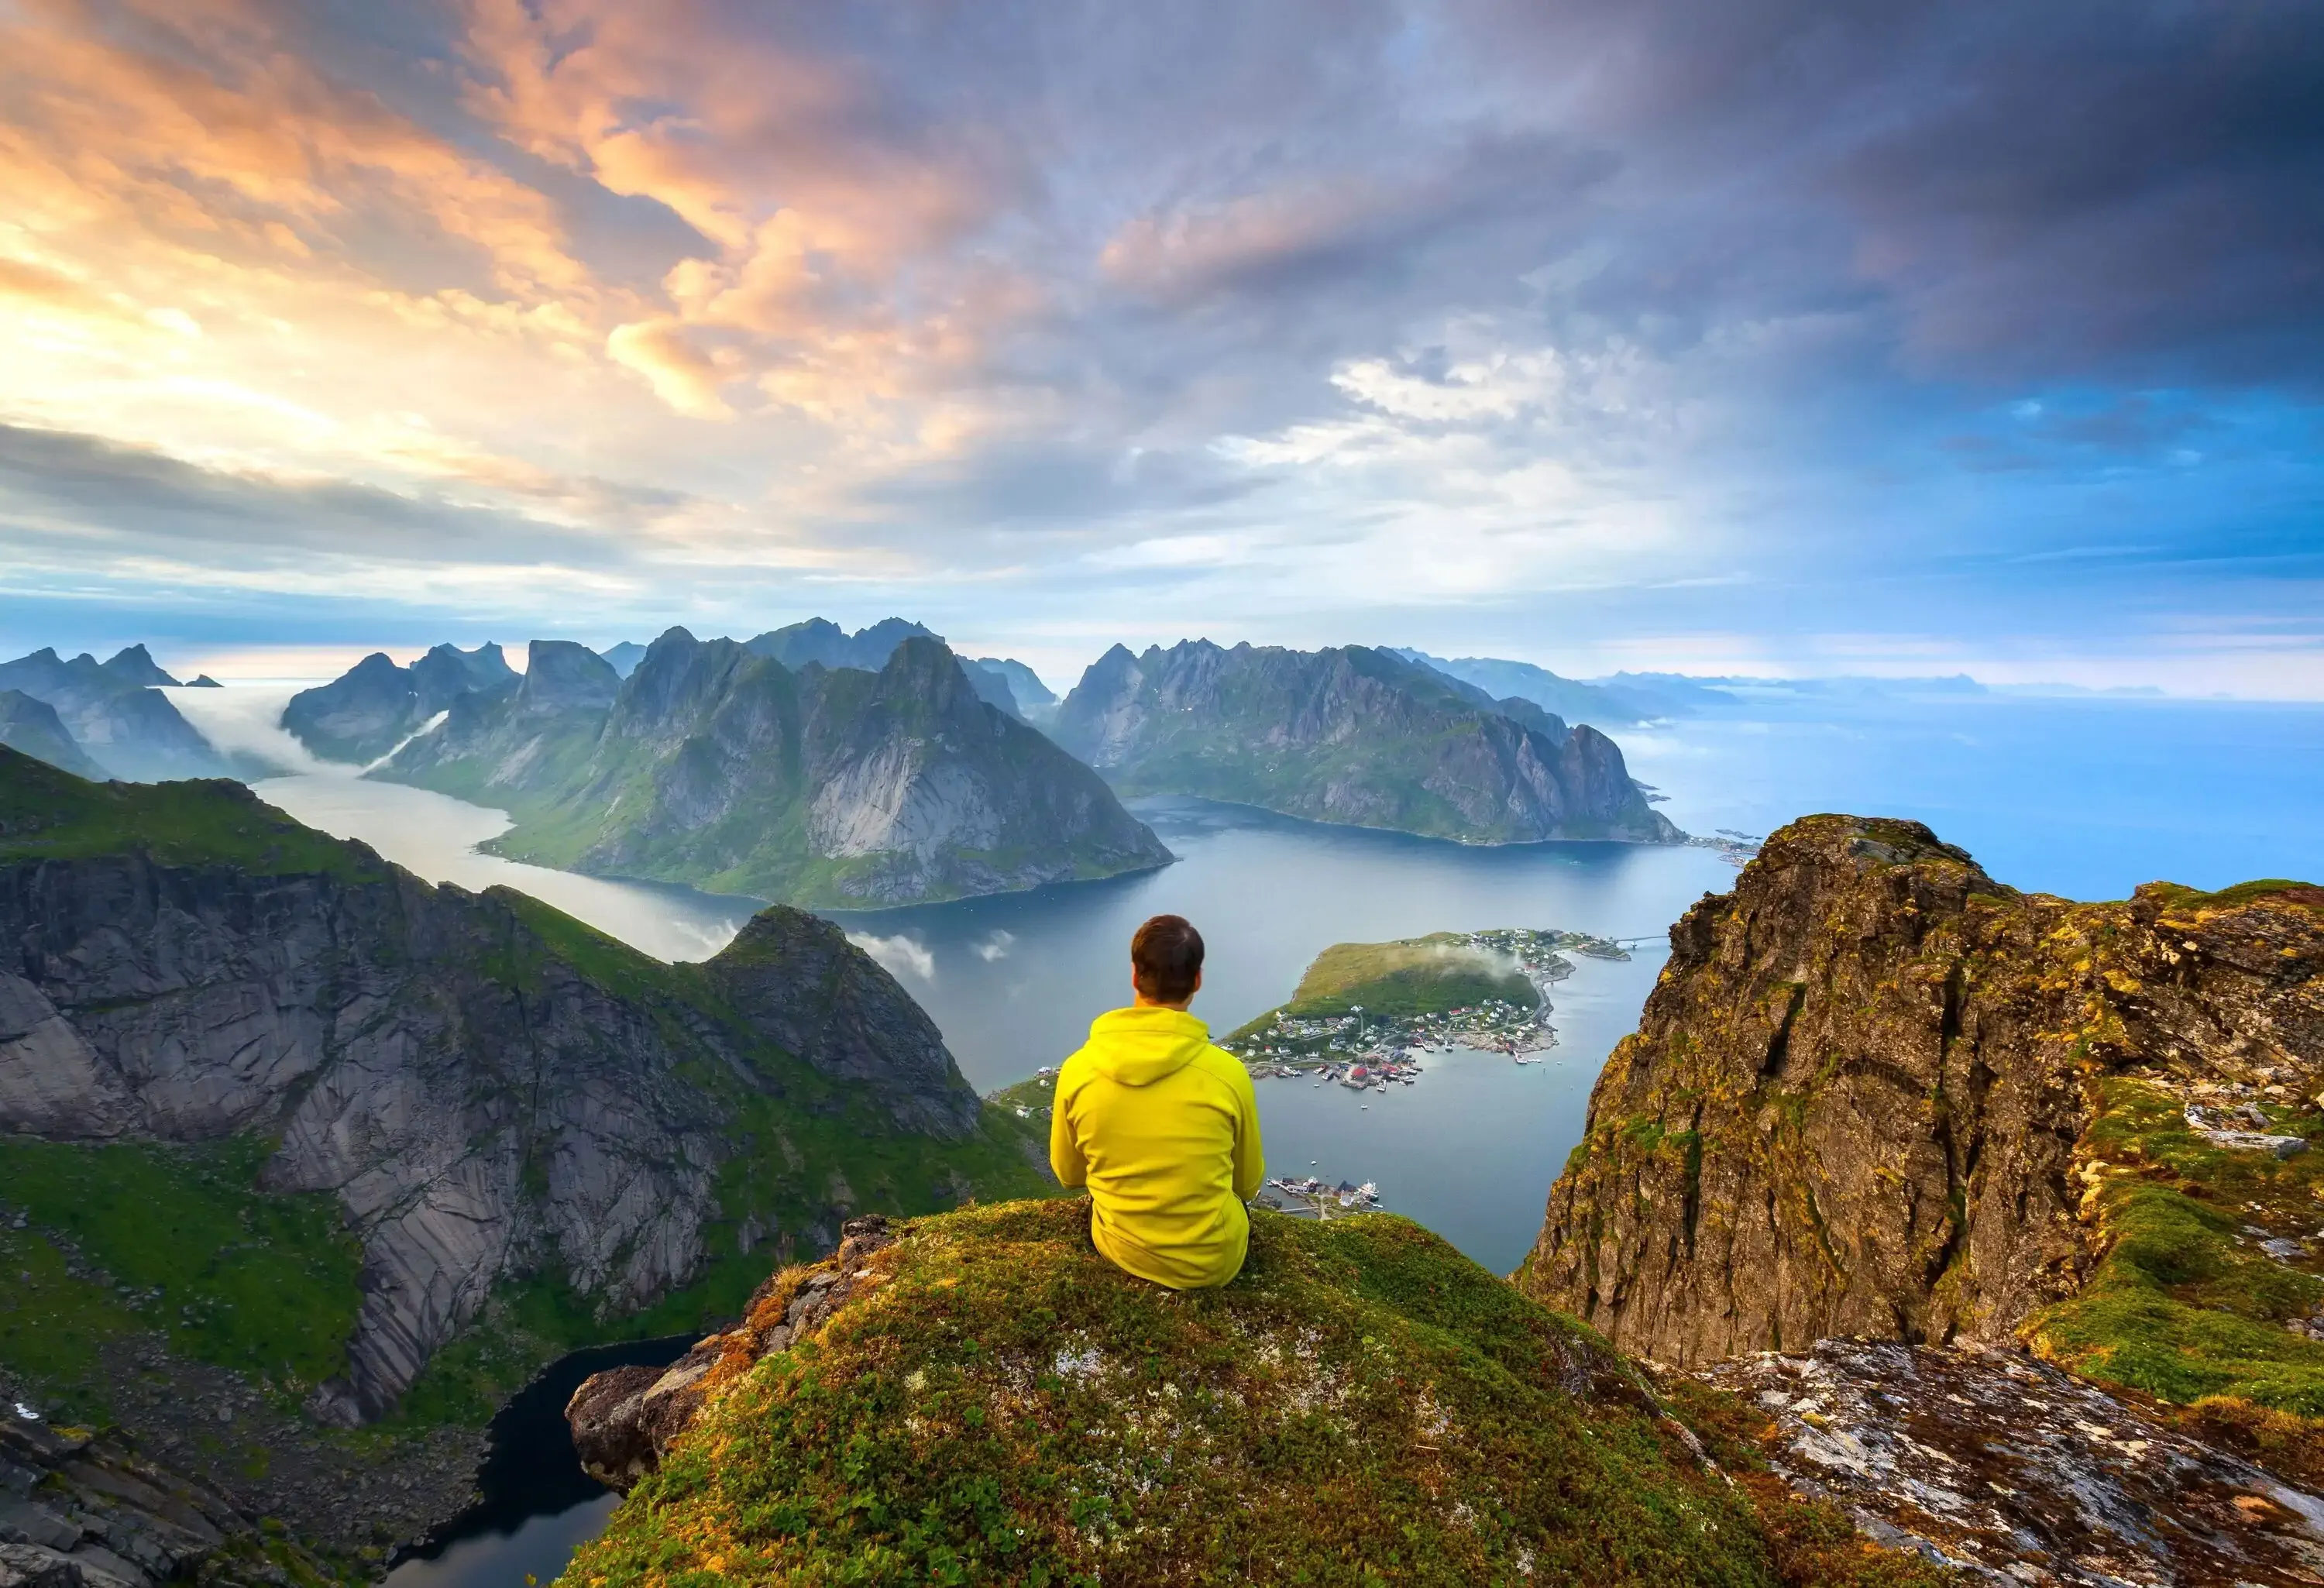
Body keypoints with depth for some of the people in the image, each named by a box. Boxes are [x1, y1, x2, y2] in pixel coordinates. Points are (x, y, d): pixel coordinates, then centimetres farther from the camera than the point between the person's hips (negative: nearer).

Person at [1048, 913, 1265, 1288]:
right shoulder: (1227, 1072, -22)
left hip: (1120, 1250, 2)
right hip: (1212, 1262, -1)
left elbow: (1069, 1173, 0)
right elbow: (1247, 1184, -5)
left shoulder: (1077, 1069, -18)